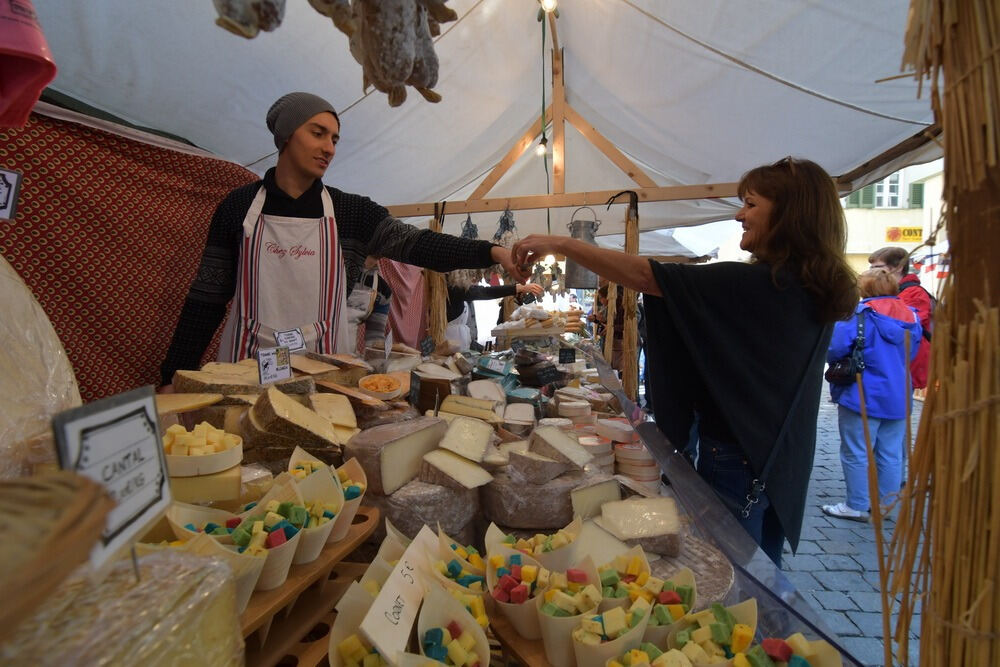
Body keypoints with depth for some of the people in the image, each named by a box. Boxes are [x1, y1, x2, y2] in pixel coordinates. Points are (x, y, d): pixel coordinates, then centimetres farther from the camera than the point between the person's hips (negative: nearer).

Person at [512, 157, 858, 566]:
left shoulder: (754, 284, -24)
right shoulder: (818, 287, 3)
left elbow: (645, 277, -25)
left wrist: (559, 245, -19)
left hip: (736, 458, -8)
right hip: (784, 462, 9)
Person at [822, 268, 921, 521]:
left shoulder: (859, 313, -15)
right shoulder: (911, 316, 6)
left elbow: (834, 349, -20)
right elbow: (912, 353, 18)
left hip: (863, 396, -7)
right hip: (898, 398, 7)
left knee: (856, 453, 3)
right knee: (891, 454, 13)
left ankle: (857, 506, 10)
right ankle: (885, 504, 23)